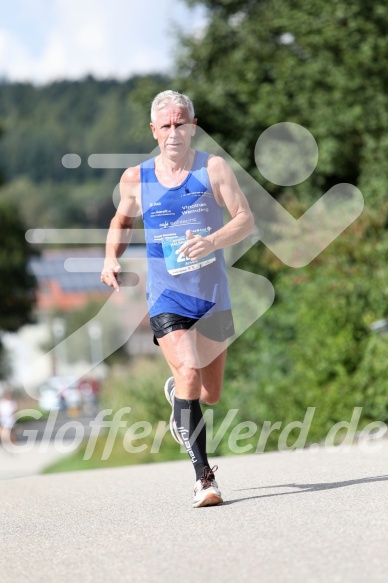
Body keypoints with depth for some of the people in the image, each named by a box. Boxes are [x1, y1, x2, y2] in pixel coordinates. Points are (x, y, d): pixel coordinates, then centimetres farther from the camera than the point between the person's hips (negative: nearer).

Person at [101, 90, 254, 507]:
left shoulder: (213, 168, -2)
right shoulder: (135, 180, 3)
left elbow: (246, 220, -7)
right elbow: (122, 221, 22)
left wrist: (213, 241, -26)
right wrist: (111, 257, 3)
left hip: (213, 296, 1)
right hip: (166, 297, -1)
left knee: (210, 394, 11)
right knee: (189, 374, -22)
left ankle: (176, 390, 49)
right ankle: (203, 476, -19)